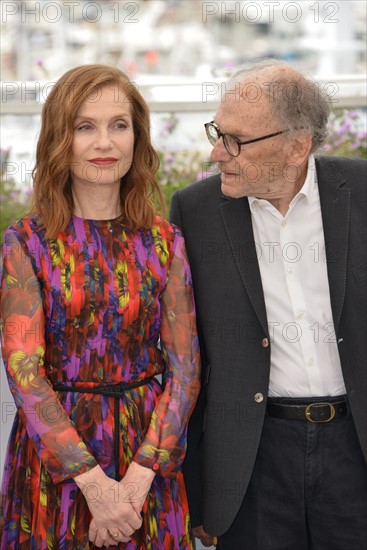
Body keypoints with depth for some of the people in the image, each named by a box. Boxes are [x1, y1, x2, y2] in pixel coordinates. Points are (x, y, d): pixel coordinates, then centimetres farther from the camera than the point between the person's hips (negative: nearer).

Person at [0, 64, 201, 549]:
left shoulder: (166, 242, 0)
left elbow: (184, 367, -3)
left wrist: (140, 477, -15)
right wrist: (93, 482, -19)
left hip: (150, 454, 2)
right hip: (54, 456, -2)